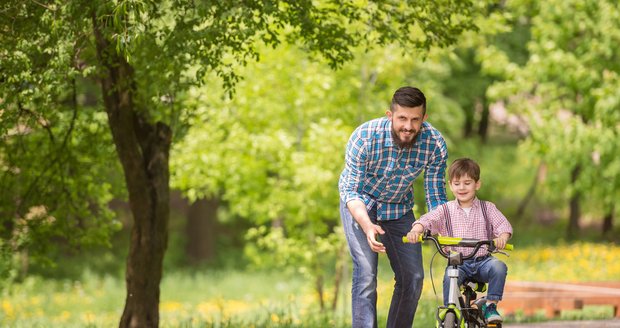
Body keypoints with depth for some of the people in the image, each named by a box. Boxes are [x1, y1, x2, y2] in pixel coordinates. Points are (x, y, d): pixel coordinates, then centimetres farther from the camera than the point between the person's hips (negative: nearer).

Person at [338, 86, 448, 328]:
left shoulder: (435, 145, -24)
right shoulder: (365, 138, -31)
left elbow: (436, 198, -13)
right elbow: (350, 190, -26)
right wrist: (368, 226, -43)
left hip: (399, 208, 4)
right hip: (361, 204, -3)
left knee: (413, 277, -1)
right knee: (366, 274, -19)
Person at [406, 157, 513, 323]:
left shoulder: (487, 208, 10)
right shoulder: (446, 210, 9)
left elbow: (502, 224, -3)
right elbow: (427, 220, -5)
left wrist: (502, 237, -28)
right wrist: (416, 230, -29)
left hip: (482, 261, 1)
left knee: (499, 267, -30)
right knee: (450, 277, -33)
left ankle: (491, 305, -17)